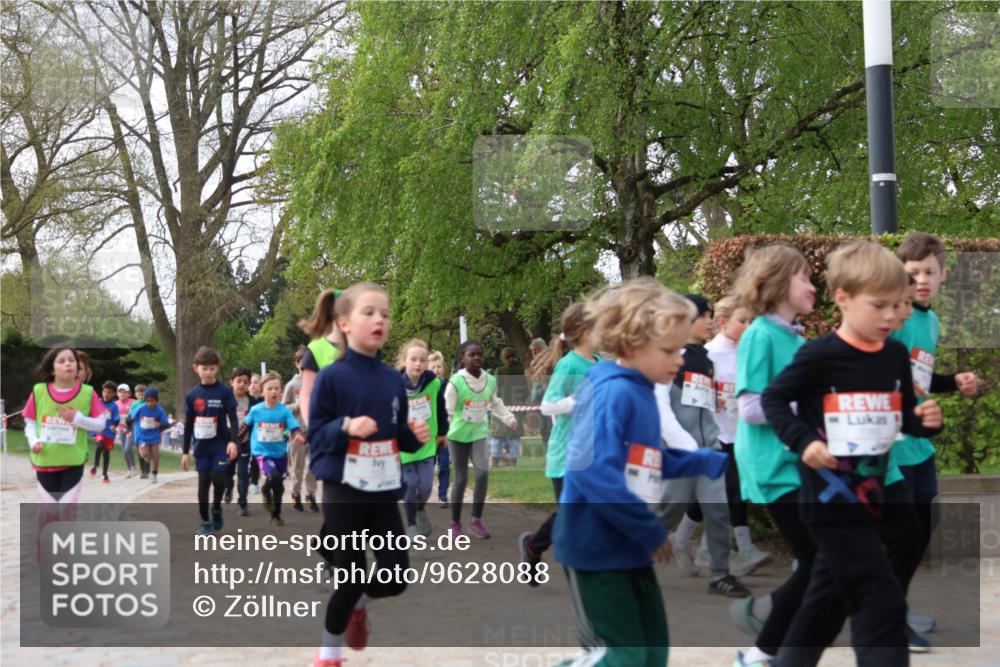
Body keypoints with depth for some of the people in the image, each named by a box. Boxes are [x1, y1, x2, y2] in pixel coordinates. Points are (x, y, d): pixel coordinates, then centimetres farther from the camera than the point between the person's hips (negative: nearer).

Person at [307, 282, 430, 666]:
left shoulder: (394, 380, 6)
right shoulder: (331, 378, -9)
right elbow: (316, 434, -9)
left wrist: (416, 436, -8)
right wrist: (346, 427, -26)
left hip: (384, 491, 5)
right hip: (343, 491, -5)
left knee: (396, 578, 0)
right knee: (351, 575, 2)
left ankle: (356, 603, 34)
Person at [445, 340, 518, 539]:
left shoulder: (490, 381, -1)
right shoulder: (456, 382, -16)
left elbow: (495, 404, 17)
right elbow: (446, 410, -16)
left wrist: (509, 418, 9)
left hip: (479, 433, 3)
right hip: (458, 434, -3)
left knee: (483, 473, -15)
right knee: (461, 479, 3)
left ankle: (476, 520, -2)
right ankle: (455, 522, 21)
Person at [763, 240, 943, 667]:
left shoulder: (896, 356, 4)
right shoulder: (820, 355, -14)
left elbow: (904, 417, 14)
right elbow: (772, 399, -7)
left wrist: (925, 420, -7)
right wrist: (803, 442, -20)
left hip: (872, 493, 7)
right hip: (829, 499, -7)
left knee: (829, 599, 18)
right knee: (882, 603, -9)